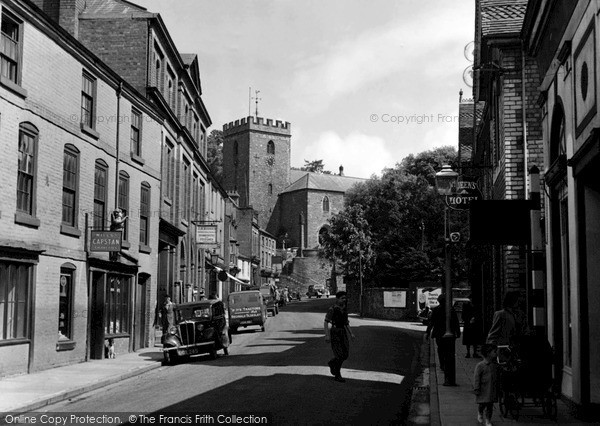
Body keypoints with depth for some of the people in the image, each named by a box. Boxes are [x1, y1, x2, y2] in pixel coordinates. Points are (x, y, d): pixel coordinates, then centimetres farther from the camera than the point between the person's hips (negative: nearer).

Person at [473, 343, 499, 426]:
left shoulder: (495, 365, 2)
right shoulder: (480, 366, -15)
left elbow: (497, 376, 13)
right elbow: (476, 378, -12)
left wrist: (497, 387, 15)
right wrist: (476, 389, -12)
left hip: (492, 390, 4)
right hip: (483, 390, -4)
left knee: (490, 405, 7)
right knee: (482, 404, 9)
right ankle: (480, 414, 40)